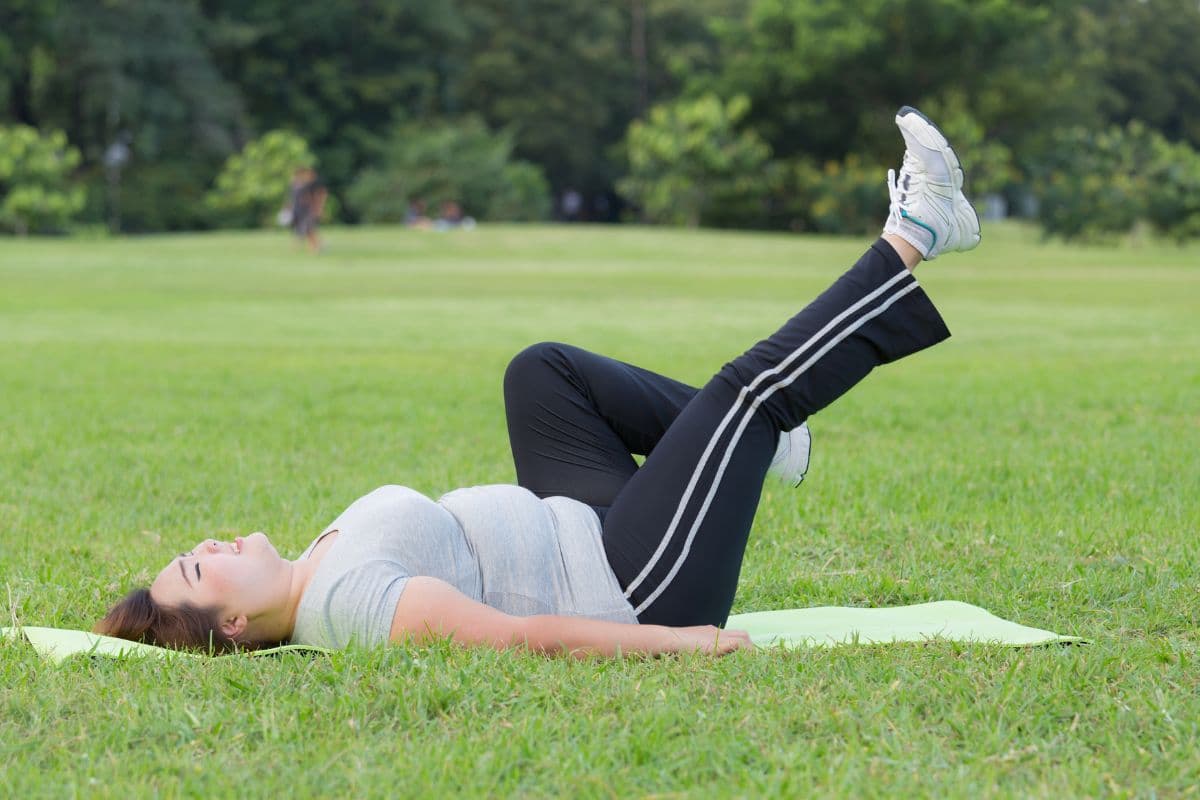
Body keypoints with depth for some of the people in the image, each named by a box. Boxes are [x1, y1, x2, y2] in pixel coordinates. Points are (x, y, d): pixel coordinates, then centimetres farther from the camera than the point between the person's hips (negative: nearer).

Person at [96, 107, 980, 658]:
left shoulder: (320, 571, 2)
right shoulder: (348, 598, -27)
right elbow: (526, 636, -33)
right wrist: (686, 641, -31)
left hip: (583, 533, 9)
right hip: (637, 588, -9)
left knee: (541, 370, 16)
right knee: (751, 387, -12)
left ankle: (746, 439, 20)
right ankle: (911, 245, 6)